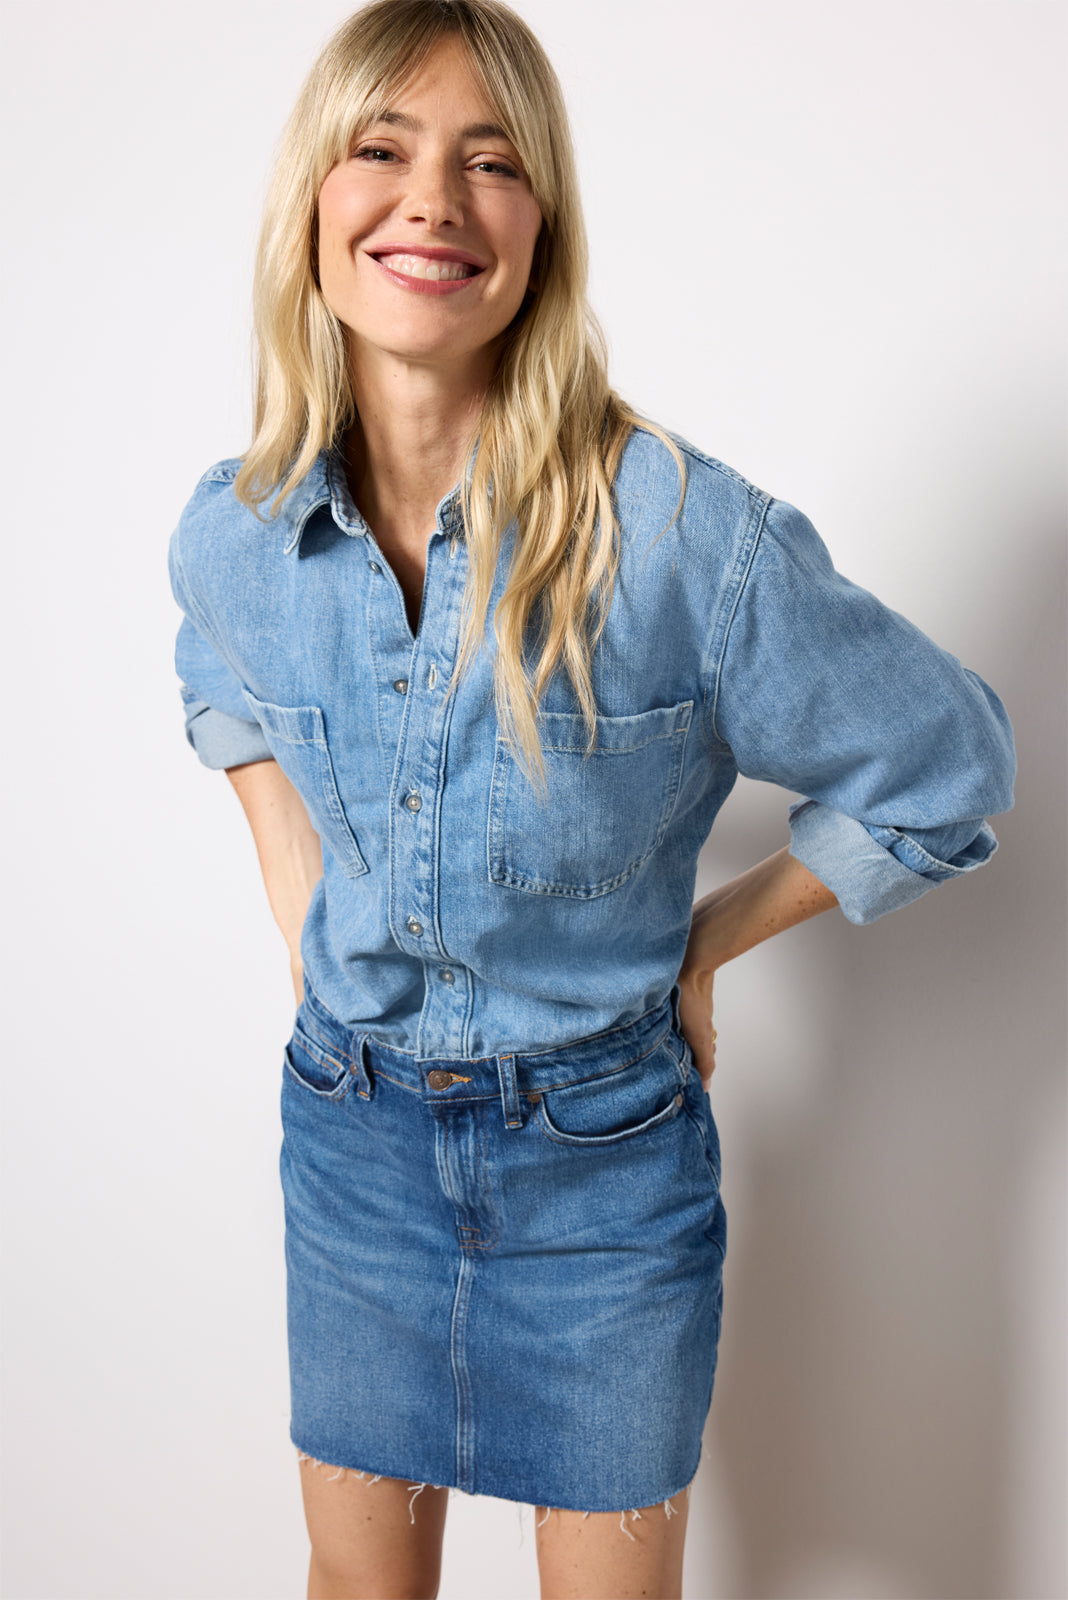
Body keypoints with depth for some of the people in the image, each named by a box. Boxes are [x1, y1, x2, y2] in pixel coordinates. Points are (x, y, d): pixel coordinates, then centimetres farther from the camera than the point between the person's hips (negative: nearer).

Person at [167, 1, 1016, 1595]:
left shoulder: (686, 532, -22)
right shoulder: (231, 536, -9)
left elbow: (944, 772, -9)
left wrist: (706, 943, -5)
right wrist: (295, 906, 6)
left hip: (602, 1156, -3)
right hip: (349, 1128, 3)